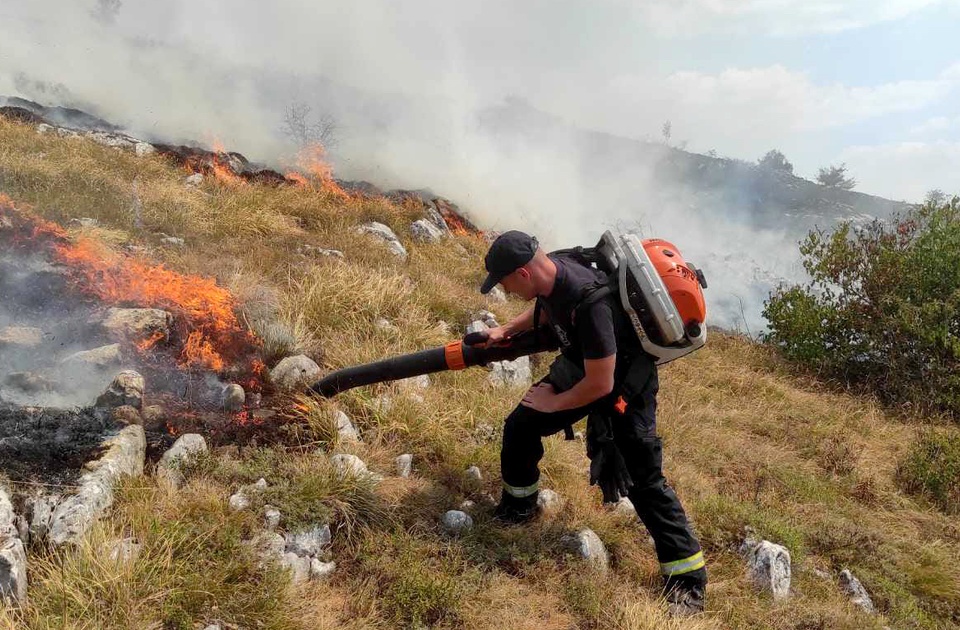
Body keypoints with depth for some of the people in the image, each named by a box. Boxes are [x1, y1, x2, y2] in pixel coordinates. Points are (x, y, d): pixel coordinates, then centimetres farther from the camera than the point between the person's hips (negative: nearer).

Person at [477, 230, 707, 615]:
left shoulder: (588, 303, -39)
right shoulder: (550, 268, -13)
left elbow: (600, 384, -32)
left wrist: (554, 403, -16)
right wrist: (507, 331, 1)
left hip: (623, 385, -8)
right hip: (579, 367, 8)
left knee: (643, 482, -5)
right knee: (520, 427, 8)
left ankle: (689, 580, 10)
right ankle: (517, 509, 33)